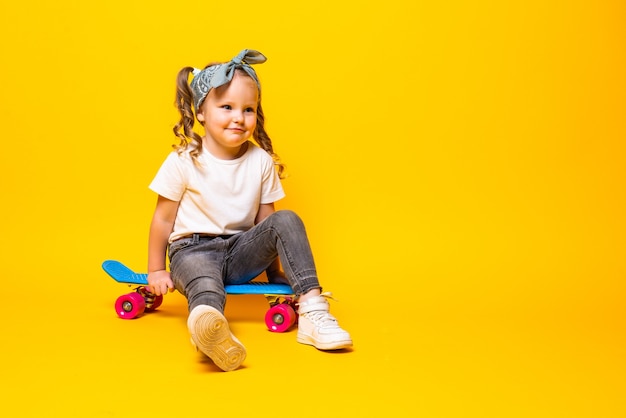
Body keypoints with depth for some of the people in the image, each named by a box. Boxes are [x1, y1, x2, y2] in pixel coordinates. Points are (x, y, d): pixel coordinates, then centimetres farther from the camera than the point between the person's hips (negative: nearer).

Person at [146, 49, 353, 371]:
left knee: (286, 221, -22)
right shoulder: (183, 161, -8)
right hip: (192, 250, -3)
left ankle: (312, 312, -32)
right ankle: (212, 332, -75)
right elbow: (163, 218, 0)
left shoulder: (262, 161, 0)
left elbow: (264, 217, 7)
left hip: (240, 252, 3)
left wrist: (277, 269, 7)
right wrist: (156, 271, 4)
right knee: (205, 283, -38)